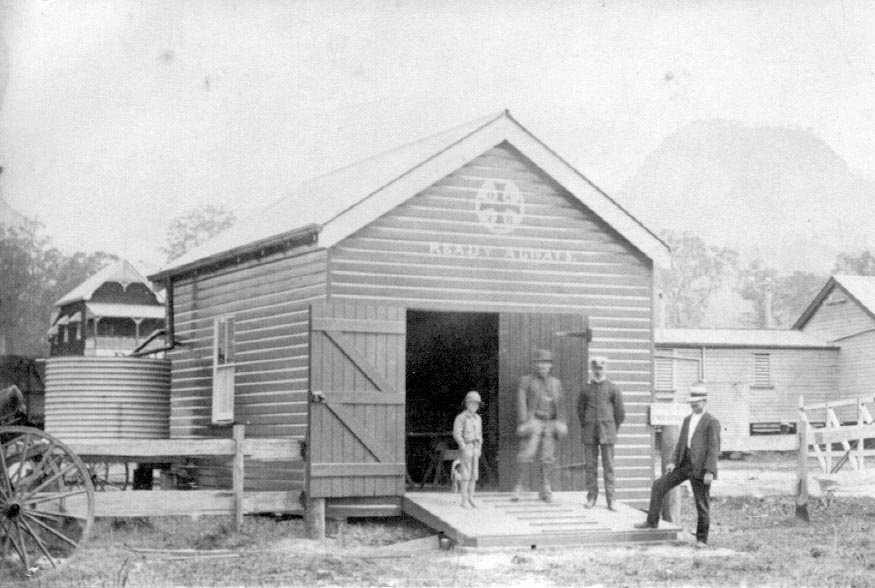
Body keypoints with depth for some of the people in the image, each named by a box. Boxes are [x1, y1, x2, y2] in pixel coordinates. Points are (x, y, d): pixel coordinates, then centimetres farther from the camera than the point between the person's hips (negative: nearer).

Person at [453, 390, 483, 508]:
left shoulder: (477, 418, 13)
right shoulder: (461, 418, -9)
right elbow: (457, 434, -15)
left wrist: (479, 449, 10)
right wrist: (464, 448, -20)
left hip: (475, 449, 7)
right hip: (465, 448, -7)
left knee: (474, 475, 5)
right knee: (465, 475, -7)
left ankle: (470, 499, 10)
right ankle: (464, 500, -3)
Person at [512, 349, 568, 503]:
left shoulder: (556, 383, 14)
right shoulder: (526, 381, 3)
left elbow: (559, 406, 13)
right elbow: (521, 403, -5)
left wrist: (561, 424, 2)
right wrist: (523, 423, -14)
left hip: (550, 424, 3)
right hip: (533, 421, -3)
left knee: (547, 458, 2)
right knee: (527, 455, -11)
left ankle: (545, 490, 7)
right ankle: (520, 486, -1)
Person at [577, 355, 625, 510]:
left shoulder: (613, 389, 1)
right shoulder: (586, 389, 6)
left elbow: (620, 413, 5)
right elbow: (580, 410, 17)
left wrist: (613, 430, 8)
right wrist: (586, 429, 12)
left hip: (607, 432, -2)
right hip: (589, 433, 2)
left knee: (608, 466, -2)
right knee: (590, 465, 2)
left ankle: (610, 499, 0)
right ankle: (591, 497, 9)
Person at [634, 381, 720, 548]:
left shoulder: (712, 422, -6)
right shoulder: (687, 420, 16)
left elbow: (714, 448, -12)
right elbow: (681, 443, 15)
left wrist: (709, 471, -19)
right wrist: (673, 462, 2)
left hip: (700, 467, -7)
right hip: (684, 464, 7)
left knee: (702, 504, 0)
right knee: (658, 486, 1)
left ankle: (702, 539, 11)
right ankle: (652, 521, 9)